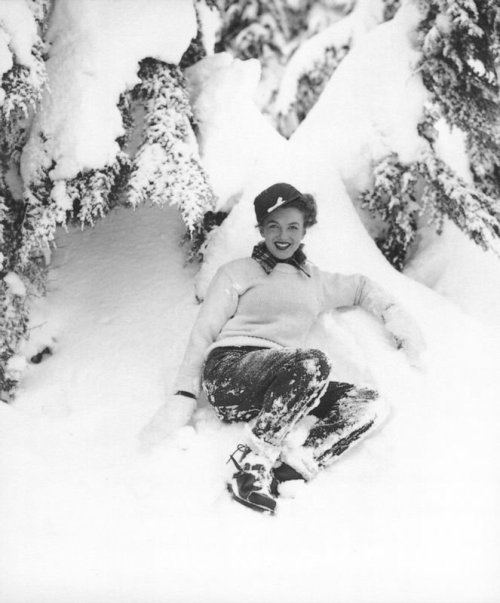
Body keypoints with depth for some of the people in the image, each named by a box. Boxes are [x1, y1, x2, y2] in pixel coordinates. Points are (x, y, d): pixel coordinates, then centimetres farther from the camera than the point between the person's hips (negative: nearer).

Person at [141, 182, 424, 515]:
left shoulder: (316, 281, 26)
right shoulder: (237, 272, 13)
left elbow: (361, 286, 42)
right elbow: (203, 334, 7)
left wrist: (396, 316, 24)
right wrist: (185, 396, -4)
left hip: (277, 392, 5)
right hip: (228, 371, -5)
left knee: (368, 402, -18)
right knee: (313, 363, -34)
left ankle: (284, 472, -33)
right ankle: (255, 461, -31)